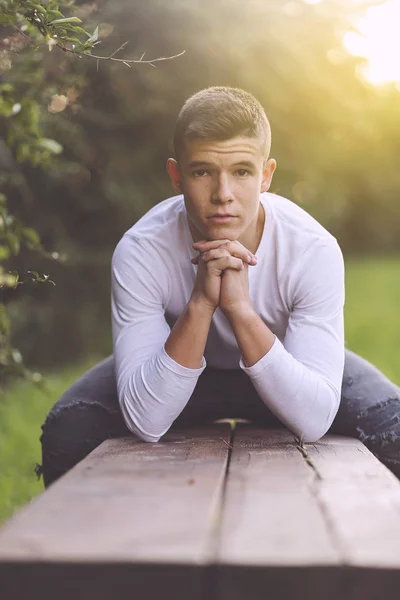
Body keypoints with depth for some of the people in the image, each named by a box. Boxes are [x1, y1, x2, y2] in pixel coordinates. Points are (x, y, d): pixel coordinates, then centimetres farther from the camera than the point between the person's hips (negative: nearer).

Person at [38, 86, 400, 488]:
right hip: (176, 368, 0)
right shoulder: (139, 253, -30)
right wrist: (200, 304, -45)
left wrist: (241, 308, -46)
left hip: (285, 369, 0)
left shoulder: (315, 251, -30)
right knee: (68, 429, -24)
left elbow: (315, 421, -35)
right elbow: (145, 422, -34)